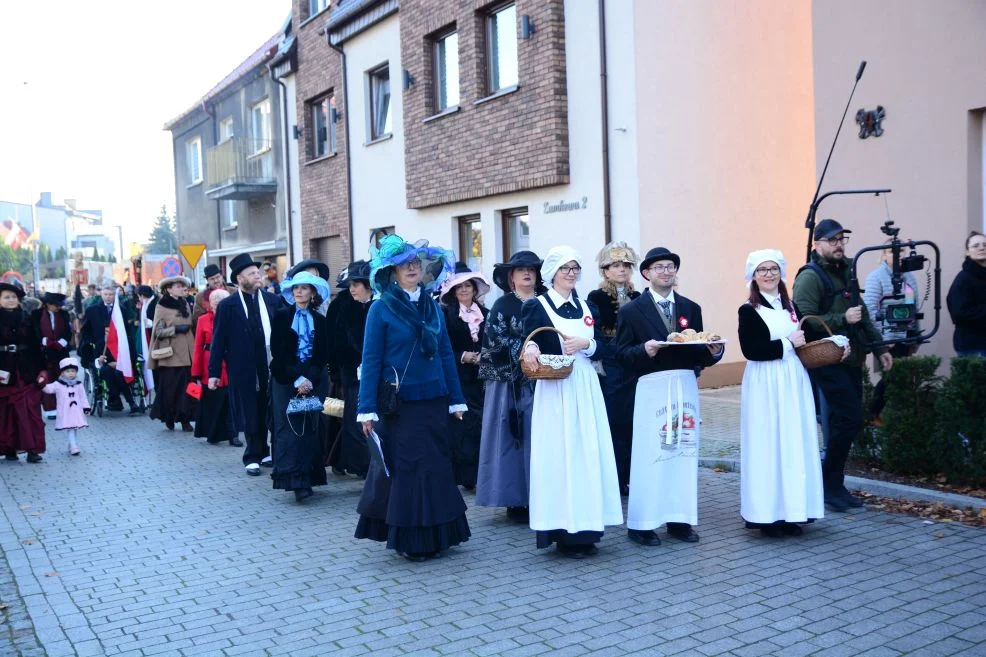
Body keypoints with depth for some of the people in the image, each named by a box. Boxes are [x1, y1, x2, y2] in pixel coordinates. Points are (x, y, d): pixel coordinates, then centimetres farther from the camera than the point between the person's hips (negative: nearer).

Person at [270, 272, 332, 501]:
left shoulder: (320, 321, 11)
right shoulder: (281, 316, 4)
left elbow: (323, 355, 6)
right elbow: (277, 351, -3)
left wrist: (309, 379, -10)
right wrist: (296, 379, -12)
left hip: (313, 380, 2)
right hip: (286, 379, -2)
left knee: (310, 428, 0)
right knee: (289, 427, -10)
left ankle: (308, 478, 6)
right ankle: (295, 481, -14)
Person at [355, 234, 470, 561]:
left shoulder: (432, 306, 8)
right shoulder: (382, 308, -5)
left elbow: (445, 353, 10)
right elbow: (370, 360, -7)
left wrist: (456, 399, 8)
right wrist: (367, 409, -12)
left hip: (434, 400, 5)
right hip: (399, 403, -4)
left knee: (437, 466, 9)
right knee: (407, 469, 1)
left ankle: (436, 534, 22)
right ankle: (409, 539, 14)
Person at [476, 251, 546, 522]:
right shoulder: (503, 305, 0)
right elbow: (494, 341, -10)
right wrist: (523, 351, -19)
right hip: (511, 383, -4)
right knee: (514, 438, -2)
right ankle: (515, 500, 5)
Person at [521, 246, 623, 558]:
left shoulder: (586, 307, 14)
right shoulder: (536, 306, 0)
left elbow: (602, 348, 9)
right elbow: (529, 346, -7)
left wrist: (585, 343, -11)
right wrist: (530, 349, -29)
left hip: (586, 390, 5)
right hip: (556, 391, -5)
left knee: (589, 454, 5)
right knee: (560, 456, -4)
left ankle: (585, 530, 15)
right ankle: (564, 532, 4)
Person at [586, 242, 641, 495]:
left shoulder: (638, 299, 11)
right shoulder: (596, 298, -1)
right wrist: (596, 362, -12)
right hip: (608, 368, -4)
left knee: (632, 421, 4)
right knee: (610, 422, -2)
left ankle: (629, 478, 14)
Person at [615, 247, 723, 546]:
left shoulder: (691, 308, 14)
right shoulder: (631, 311, 1)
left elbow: (699, 351, 13)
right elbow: (622, 353, -4)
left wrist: (713, 351, -8)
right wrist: (645, 349, -21)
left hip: (686, 386, 5)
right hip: (651, 388, -4)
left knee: (685, 452, 8)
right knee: (649, 455, -3)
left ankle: (680, 519, 18)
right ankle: (640, 523, 7)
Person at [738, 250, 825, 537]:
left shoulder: (791, 307, 14)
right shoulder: (749, 310, -4)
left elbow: (804, 342, 20)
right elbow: (750, 350, -14)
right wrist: (788, 344, -14)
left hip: (794, 382, 6)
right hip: (766, 384, -6)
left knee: (795, 444, 7)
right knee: (768, 446, -3)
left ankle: (791, 512, 16)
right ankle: (767, 514, 4)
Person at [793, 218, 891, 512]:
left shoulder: (845, 271, 16)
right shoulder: (810, 277, -10)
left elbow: (863, 314, 23)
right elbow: (805, 320, -20)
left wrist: (879, 346, 20)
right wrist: (843, 319, -24)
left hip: (851, 359, 8)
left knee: (844, 421, 8)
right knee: (851, 419, -12)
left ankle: (834, 485, 18)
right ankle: (829, 483, 1)